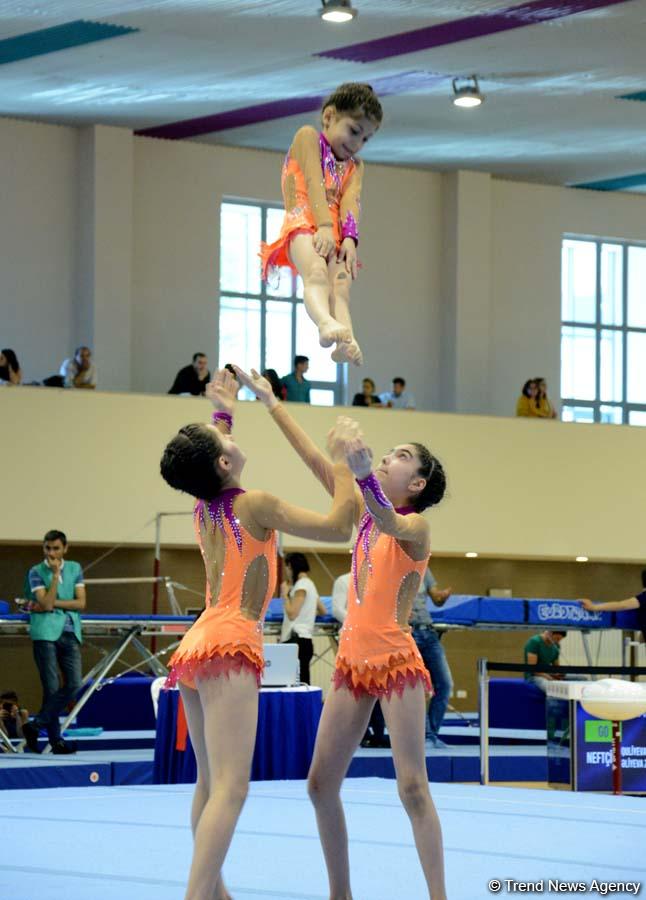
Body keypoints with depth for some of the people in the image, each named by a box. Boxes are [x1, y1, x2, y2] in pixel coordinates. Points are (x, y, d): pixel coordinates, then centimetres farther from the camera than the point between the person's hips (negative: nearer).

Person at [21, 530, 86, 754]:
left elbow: (81, 602, 3)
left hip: (70, 633, 4)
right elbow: (46, 603, -12)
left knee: (73, 684, -7)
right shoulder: (36, 572, 1)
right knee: (52, 687, -6)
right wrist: (56, 574, -14)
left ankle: (36, 725, 2)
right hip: (46, 633, -4)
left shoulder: (75, 569, 12)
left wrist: (52, 604, -6)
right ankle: (55, 739, 0)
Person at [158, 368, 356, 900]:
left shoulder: (204, 508, 12)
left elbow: (210, 469, 38)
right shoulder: (254, 505, -9)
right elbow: (338, 527, -5)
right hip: (229, 646, -9)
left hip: (195, 648, 9)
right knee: (230, 788, -16)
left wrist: (224, 413, 37)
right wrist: (341, 458, 3)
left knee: (210, 783, 14)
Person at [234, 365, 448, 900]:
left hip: (396, 662, -7)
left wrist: (364, 474, -52)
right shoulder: (364, 513, 11)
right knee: (321, 784, 5)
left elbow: (389, 524, -33)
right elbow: (314, 459, 12)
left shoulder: (416, 525, -8)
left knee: (413, 786, -12)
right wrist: (269, 401, 11)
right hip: (353, 662, 7)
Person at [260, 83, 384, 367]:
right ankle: (326, 323, -64)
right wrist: (324, 225, -19)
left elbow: (350, 201, 7)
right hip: (304, 222, -6)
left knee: (340, 286, -23)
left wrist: (349, 238, -12)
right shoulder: (308, 137, 13)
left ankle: (345, 342, -48)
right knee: (316, 273, -35)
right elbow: (314, 183, -4)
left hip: (334, 232, 6)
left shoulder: (354, 167, 30)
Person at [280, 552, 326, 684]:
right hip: (302, 640, 10)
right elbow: (323, 611, 28)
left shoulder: (301, 585, -9)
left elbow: (292, 614, -15)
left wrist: (285, 594, -3)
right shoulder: (310, 584, 20)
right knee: (302, 684, 3)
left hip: (298, 641, -10)